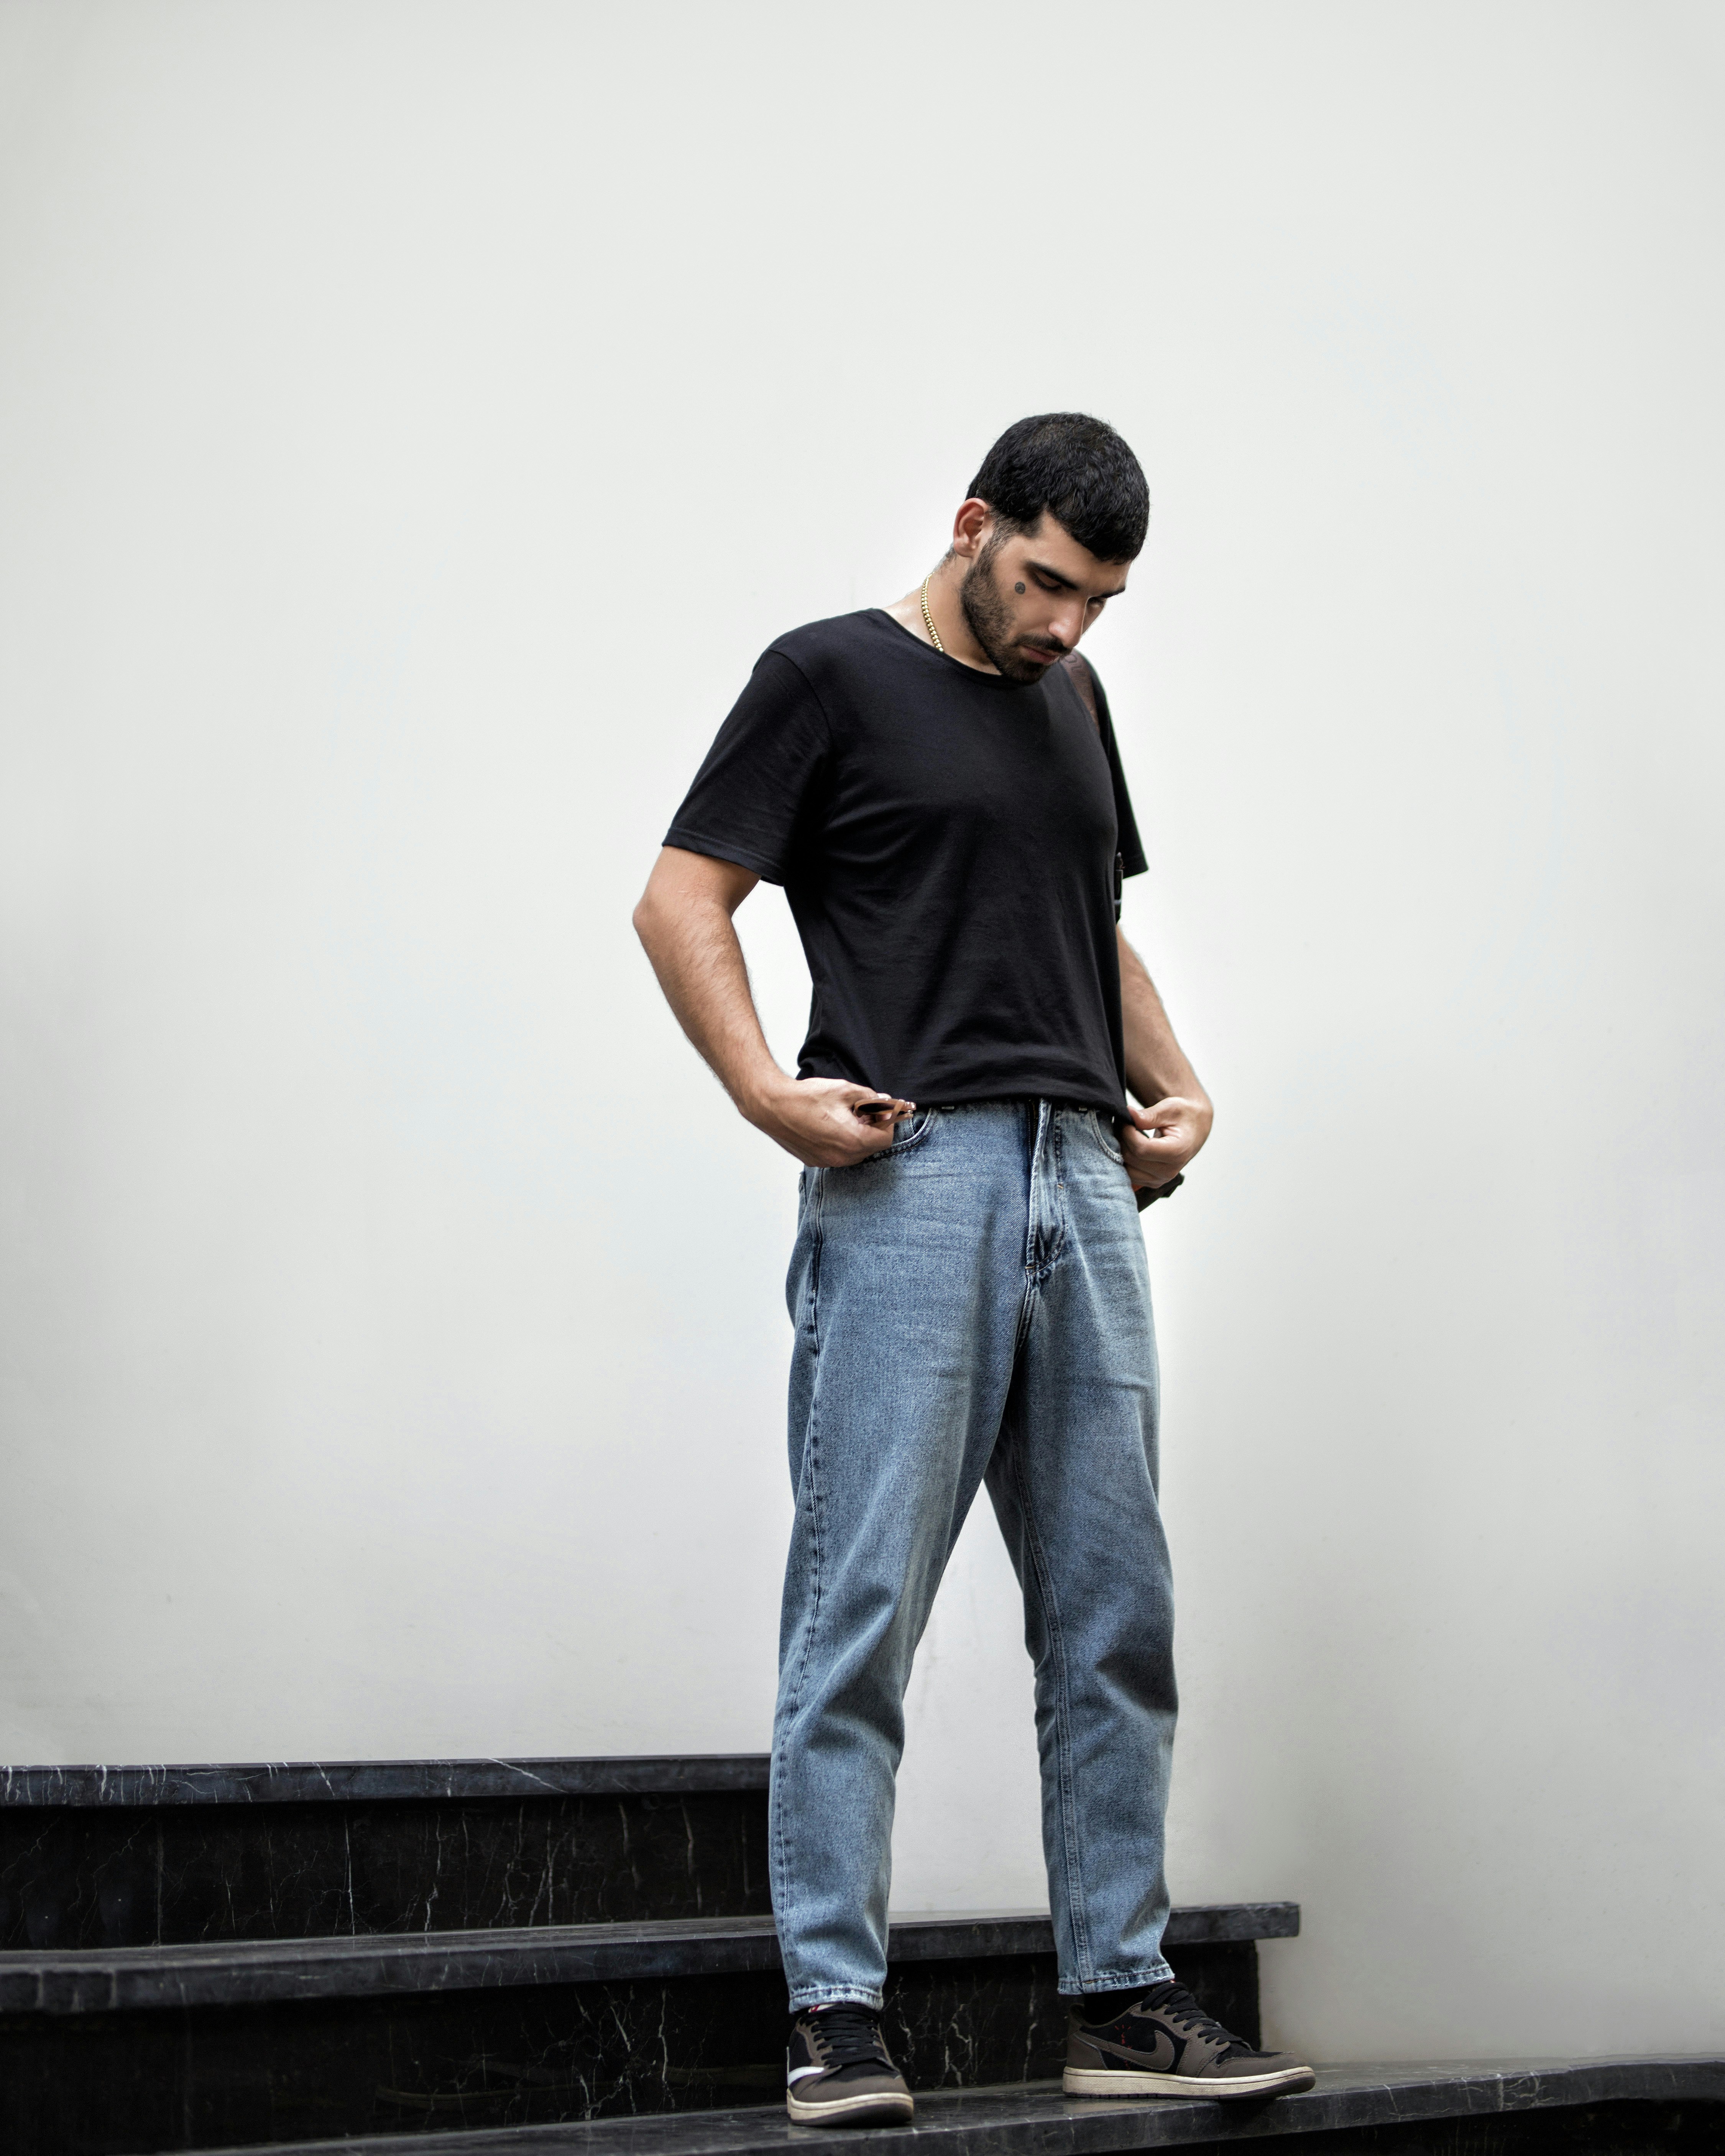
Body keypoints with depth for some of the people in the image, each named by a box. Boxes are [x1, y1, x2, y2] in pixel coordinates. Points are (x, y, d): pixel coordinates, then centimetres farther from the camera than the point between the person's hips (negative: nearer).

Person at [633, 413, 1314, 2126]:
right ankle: (837, 2016, 3)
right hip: (908, 1180, -7)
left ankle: (1120, 1999, 15)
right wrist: (767, 1090, -17)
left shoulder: (1069, 695, 21)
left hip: (1081, 1180, 7)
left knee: (1114, 1617, 7)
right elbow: (679, 901, -4)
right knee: (860, 1613, -5)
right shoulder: (829, 677, 1)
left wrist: (1176, 1088, 12)